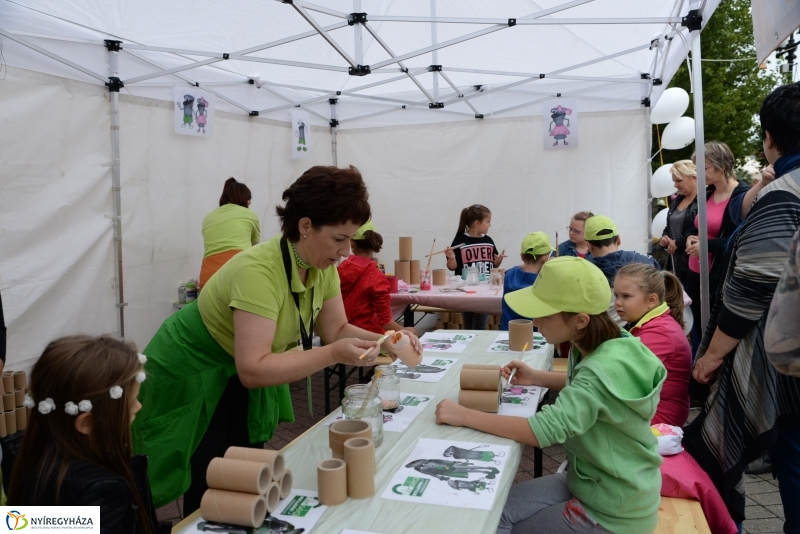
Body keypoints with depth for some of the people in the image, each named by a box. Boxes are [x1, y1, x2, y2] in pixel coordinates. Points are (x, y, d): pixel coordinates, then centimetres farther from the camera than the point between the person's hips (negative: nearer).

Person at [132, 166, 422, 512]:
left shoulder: (322, 266, -10)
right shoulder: (259, 271, -34)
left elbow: (336, 329, -4)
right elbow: (253, 369, -38)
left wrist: (382, 341, -21)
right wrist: (334, 354, -42)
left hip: (238, 381, 7)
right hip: (189, 379, -7)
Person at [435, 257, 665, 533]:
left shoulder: (602, 370, -32)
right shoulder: (610, 346, -4)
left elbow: (544, 430, -39)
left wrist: (463, 415, -32)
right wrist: (536, 377, 4)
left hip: (613, 510, -8)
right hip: (597, 482, 8)